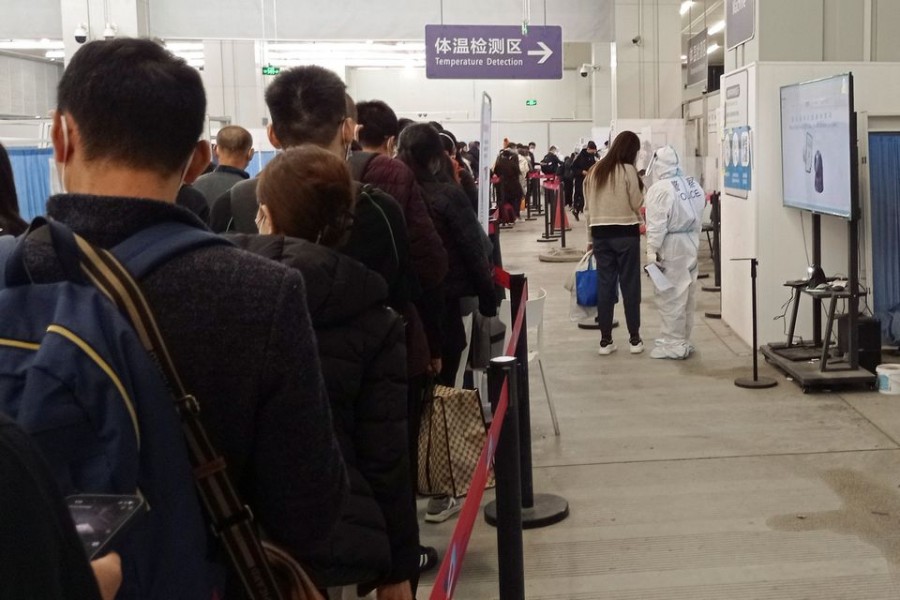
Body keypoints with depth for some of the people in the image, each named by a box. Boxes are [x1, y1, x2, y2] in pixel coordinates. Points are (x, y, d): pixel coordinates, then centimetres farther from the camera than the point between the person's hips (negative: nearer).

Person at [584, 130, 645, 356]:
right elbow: (637, 204, -7)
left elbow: (588, 207, 9)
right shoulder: (627, 170, -8)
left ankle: (605, 340, 8)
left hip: (600, 233, 4)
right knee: (630, 285, 3)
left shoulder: (594, 171, 7)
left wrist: (590, 236, 14)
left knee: (604, 285, 6)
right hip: (626, 233, -4)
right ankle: (634, 338, 8)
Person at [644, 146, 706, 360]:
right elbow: (699, 216, 11)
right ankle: (684, 340, 24)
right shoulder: (693, 184, 7)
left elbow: (656, 224, -18)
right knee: (686, 294, 14)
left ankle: (673, 344, 2)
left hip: (670, 246, -8)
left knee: (670, 296, -1)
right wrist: (693, 237, 18)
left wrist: (652, 251, -15)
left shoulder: (660, 189, -15)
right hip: (691, 243, 8)